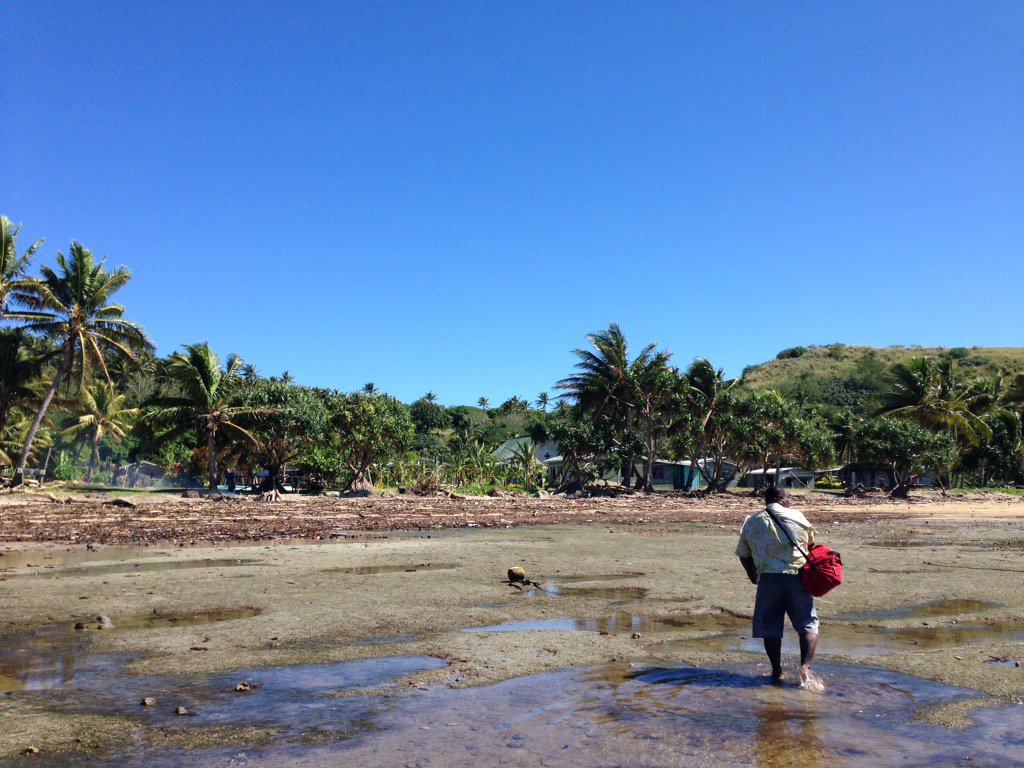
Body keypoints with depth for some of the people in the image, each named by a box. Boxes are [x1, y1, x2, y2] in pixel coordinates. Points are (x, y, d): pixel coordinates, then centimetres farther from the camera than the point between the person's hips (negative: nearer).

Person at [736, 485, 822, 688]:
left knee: (770, 628, 9)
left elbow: (743, 555, 13)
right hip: (797, 577, -1)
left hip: (768, 578, 1)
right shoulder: (797, 516, 5)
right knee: (808, 625, 8)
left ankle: (777, 672, 13)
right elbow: (811, 545, 18)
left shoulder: (751, 522, 8)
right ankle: (805, 666, -6)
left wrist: (753, 576, 28)